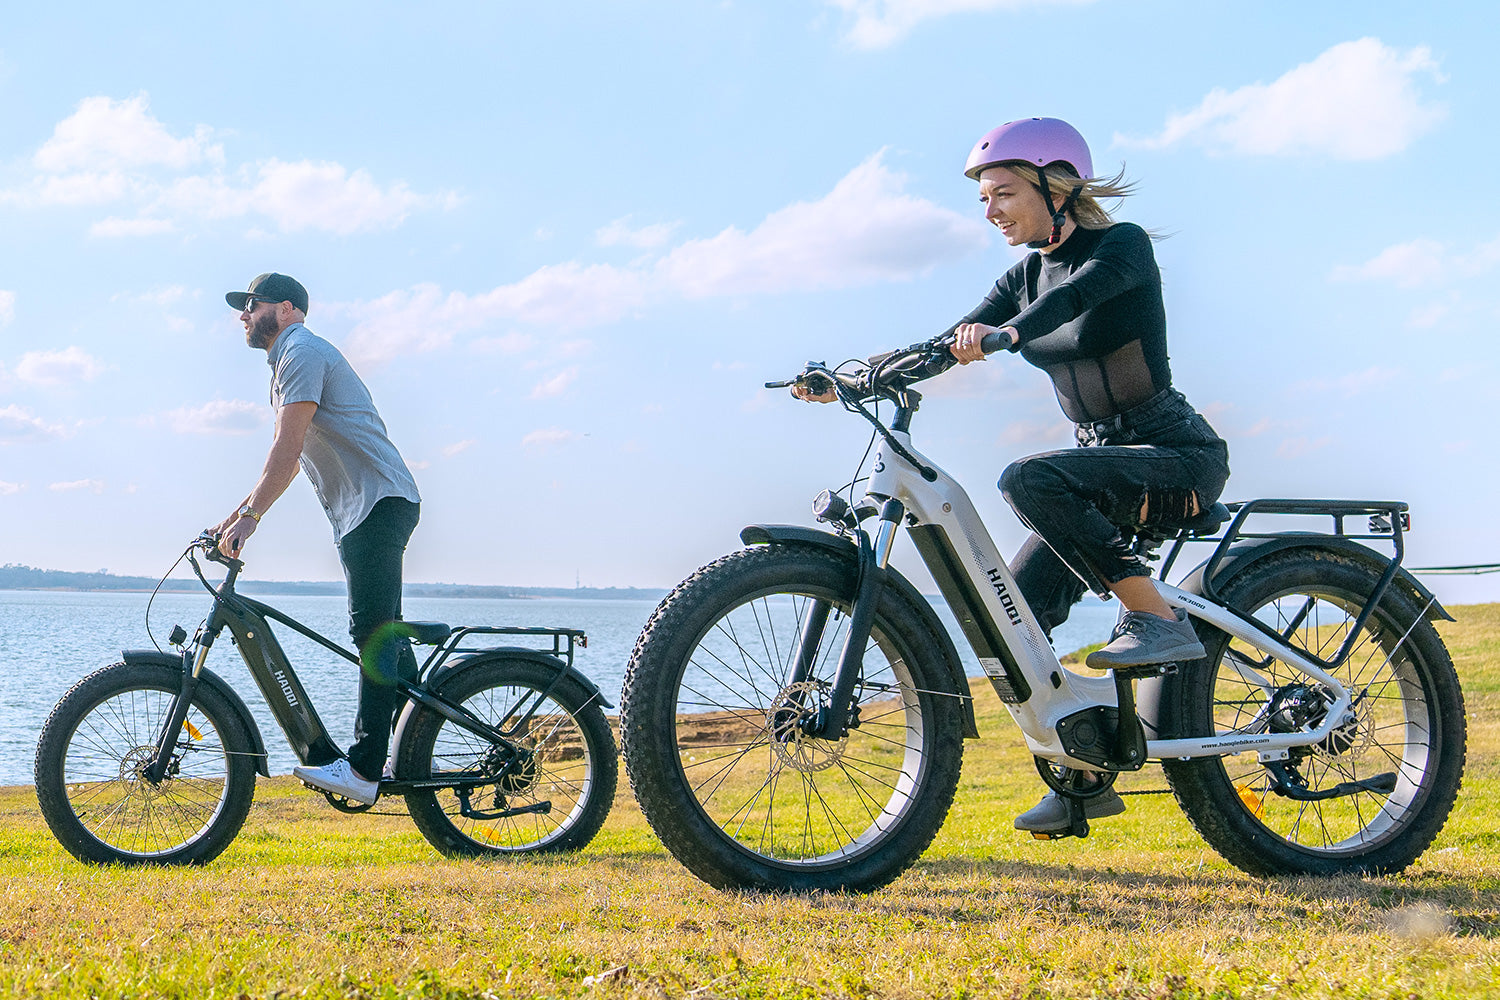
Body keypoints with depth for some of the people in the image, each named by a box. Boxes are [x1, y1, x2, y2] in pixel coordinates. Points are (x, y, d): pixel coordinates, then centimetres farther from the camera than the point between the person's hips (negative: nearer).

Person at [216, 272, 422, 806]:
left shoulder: (302, 352, -8)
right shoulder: (288, 361, 25)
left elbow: (287, 448, -19)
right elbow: (287, 459, 26)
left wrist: (250, 516, -21)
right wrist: (237, 514, 20)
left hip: (379, 502, -11)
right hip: (362, 510, 11)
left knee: (373, 633, -15)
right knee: (383, 636, 11)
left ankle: (365, 768, -20)